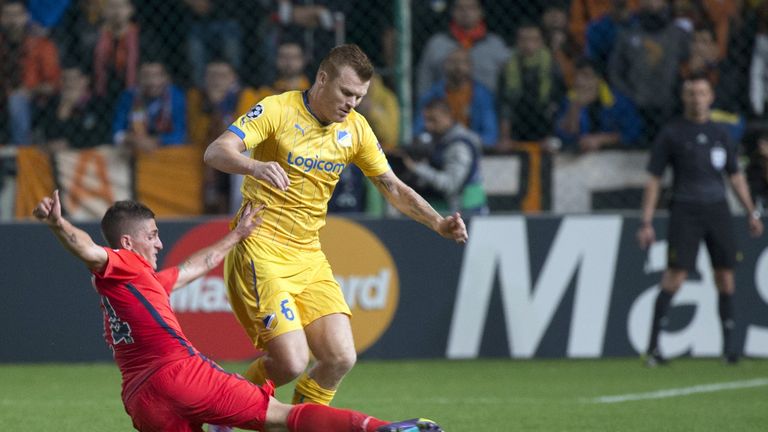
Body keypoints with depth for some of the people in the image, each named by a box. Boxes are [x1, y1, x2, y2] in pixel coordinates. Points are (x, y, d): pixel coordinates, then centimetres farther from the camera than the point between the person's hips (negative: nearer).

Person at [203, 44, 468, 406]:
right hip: (261, 251, -6)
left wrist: (438, 223, -1)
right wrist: (255, 166, -42)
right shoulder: (277, 110, -11)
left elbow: (393, 187, 14)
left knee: (340, 358, -7)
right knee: (291, 362, -18)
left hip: (309, 256, 6)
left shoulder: (355, 128, 6)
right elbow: (215, 152, -21)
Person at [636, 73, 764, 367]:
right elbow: (654, 180, 2)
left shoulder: (720, 135, 15)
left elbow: (735, 177, 21)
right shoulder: (671, 134, 3)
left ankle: (728, 344, 10)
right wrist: (646, 223, -4)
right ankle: (653, 346, -10)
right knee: (675, 275, -13)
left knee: (725, 276, 2)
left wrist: (752, 213, 14)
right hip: (685, 211, -4)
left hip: (717, 210, 4)